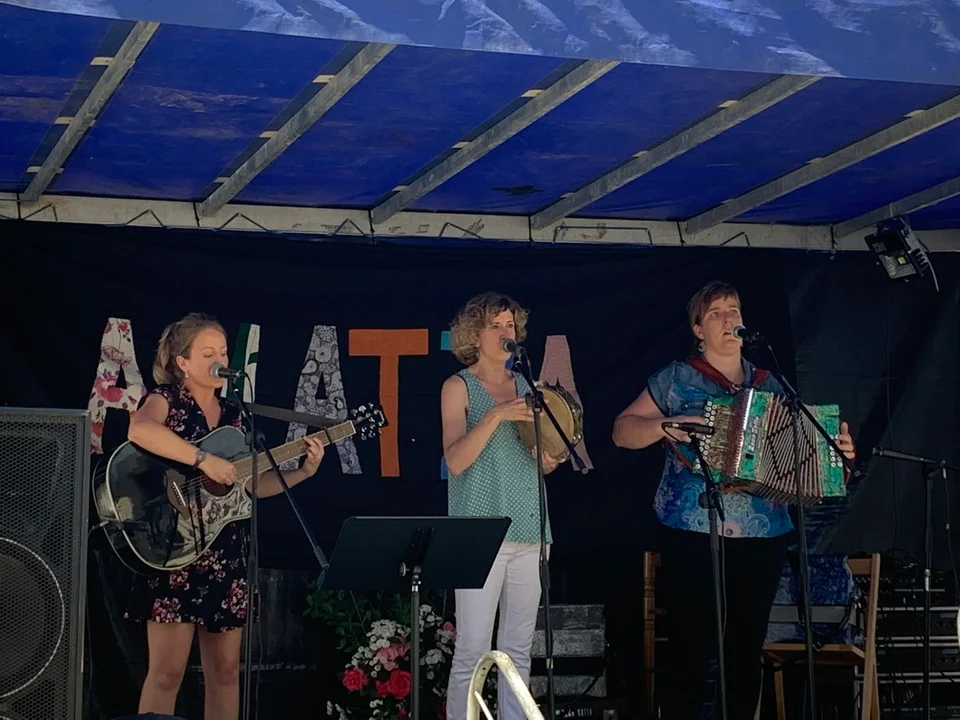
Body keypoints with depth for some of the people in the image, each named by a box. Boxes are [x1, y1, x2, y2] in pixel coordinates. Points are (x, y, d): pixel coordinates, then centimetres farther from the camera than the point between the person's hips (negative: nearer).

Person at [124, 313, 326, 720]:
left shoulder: (231, 417, 15)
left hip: (226, 551, 7)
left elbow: (250, 485, 15)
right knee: (167, 671, -9)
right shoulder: (166, 399, -5)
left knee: (225, 670, 7)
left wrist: (303, 471, 2)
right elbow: (139, 430, -29)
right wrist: (204, 460, -30)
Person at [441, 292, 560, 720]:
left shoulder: (525, 385, 15)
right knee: (472, 653, -9)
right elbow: (455, 460, -12)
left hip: (528, 529, 6)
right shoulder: (459, 387, 0)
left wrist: (549, 458, -2)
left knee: (518, 650, 7)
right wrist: (497, 415, -21)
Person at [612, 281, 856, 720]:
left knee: (747, 647, 5)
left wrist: (835, 453, 1)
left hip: (763, 536, 4)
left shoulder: (769, 385, 15)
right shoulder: (675, 379, 4)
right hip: (694, 533, -4)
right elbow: (622, 431, 2)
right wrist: (665, 424, -15)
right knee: (690, 646, -7)